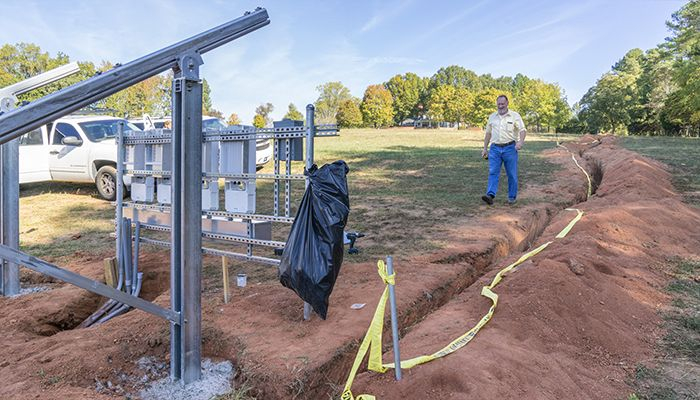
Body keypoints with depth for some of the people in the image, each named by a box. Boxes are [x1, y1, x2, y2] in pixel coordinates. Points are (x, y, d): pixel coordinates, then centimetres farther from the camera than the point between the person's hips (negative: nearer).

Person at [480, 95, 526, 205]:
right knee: (493, 172, -9)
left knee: (512, 174, 4)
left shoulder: (515, 116, 1)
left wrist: (520, 141, -23)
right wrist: (485, 148, 14)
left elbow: (523, 130, -4)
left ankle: (512, 197, 13)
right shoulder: (492, 117, 12)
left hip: (510, 148, -2)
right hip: (495, 148, 2)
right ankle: (490, 195, -18)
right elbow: (488, 133, 17)